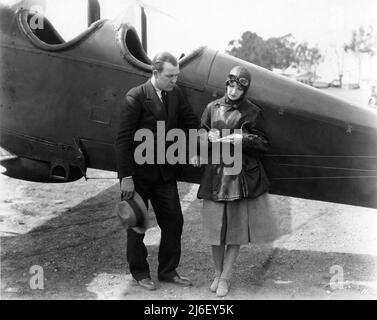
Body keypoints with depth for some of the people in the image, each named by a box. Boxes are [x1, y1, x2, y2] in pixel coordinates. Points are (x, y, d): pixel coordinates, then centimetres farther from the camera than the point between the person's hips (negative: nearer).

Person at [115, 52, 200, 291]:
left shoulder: (175, 94, 2)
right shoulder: (136, 97, -15)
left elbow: (191, 122, 13)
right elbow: (124, 140, -16)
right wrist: (126, 177, -17)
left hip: (165, 172, 5)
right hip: (139, 173, -5)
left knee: (174, 221, 9)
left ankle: (168, 271, 26)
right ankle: (140, 272, 27)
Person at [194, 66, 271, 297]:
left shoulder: (252, 112, -1)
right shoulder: (213, 108, 7)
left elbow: (264, 144, 0)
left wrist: (243, 139, -15)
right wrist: (208, 137, -7)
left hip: (241, 174, -2)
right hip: (215, 172, 2)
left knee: (237, 226, 3)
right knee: (214, 224, 6)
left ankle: (225, 278, 17)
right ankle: (218, 273, 26)